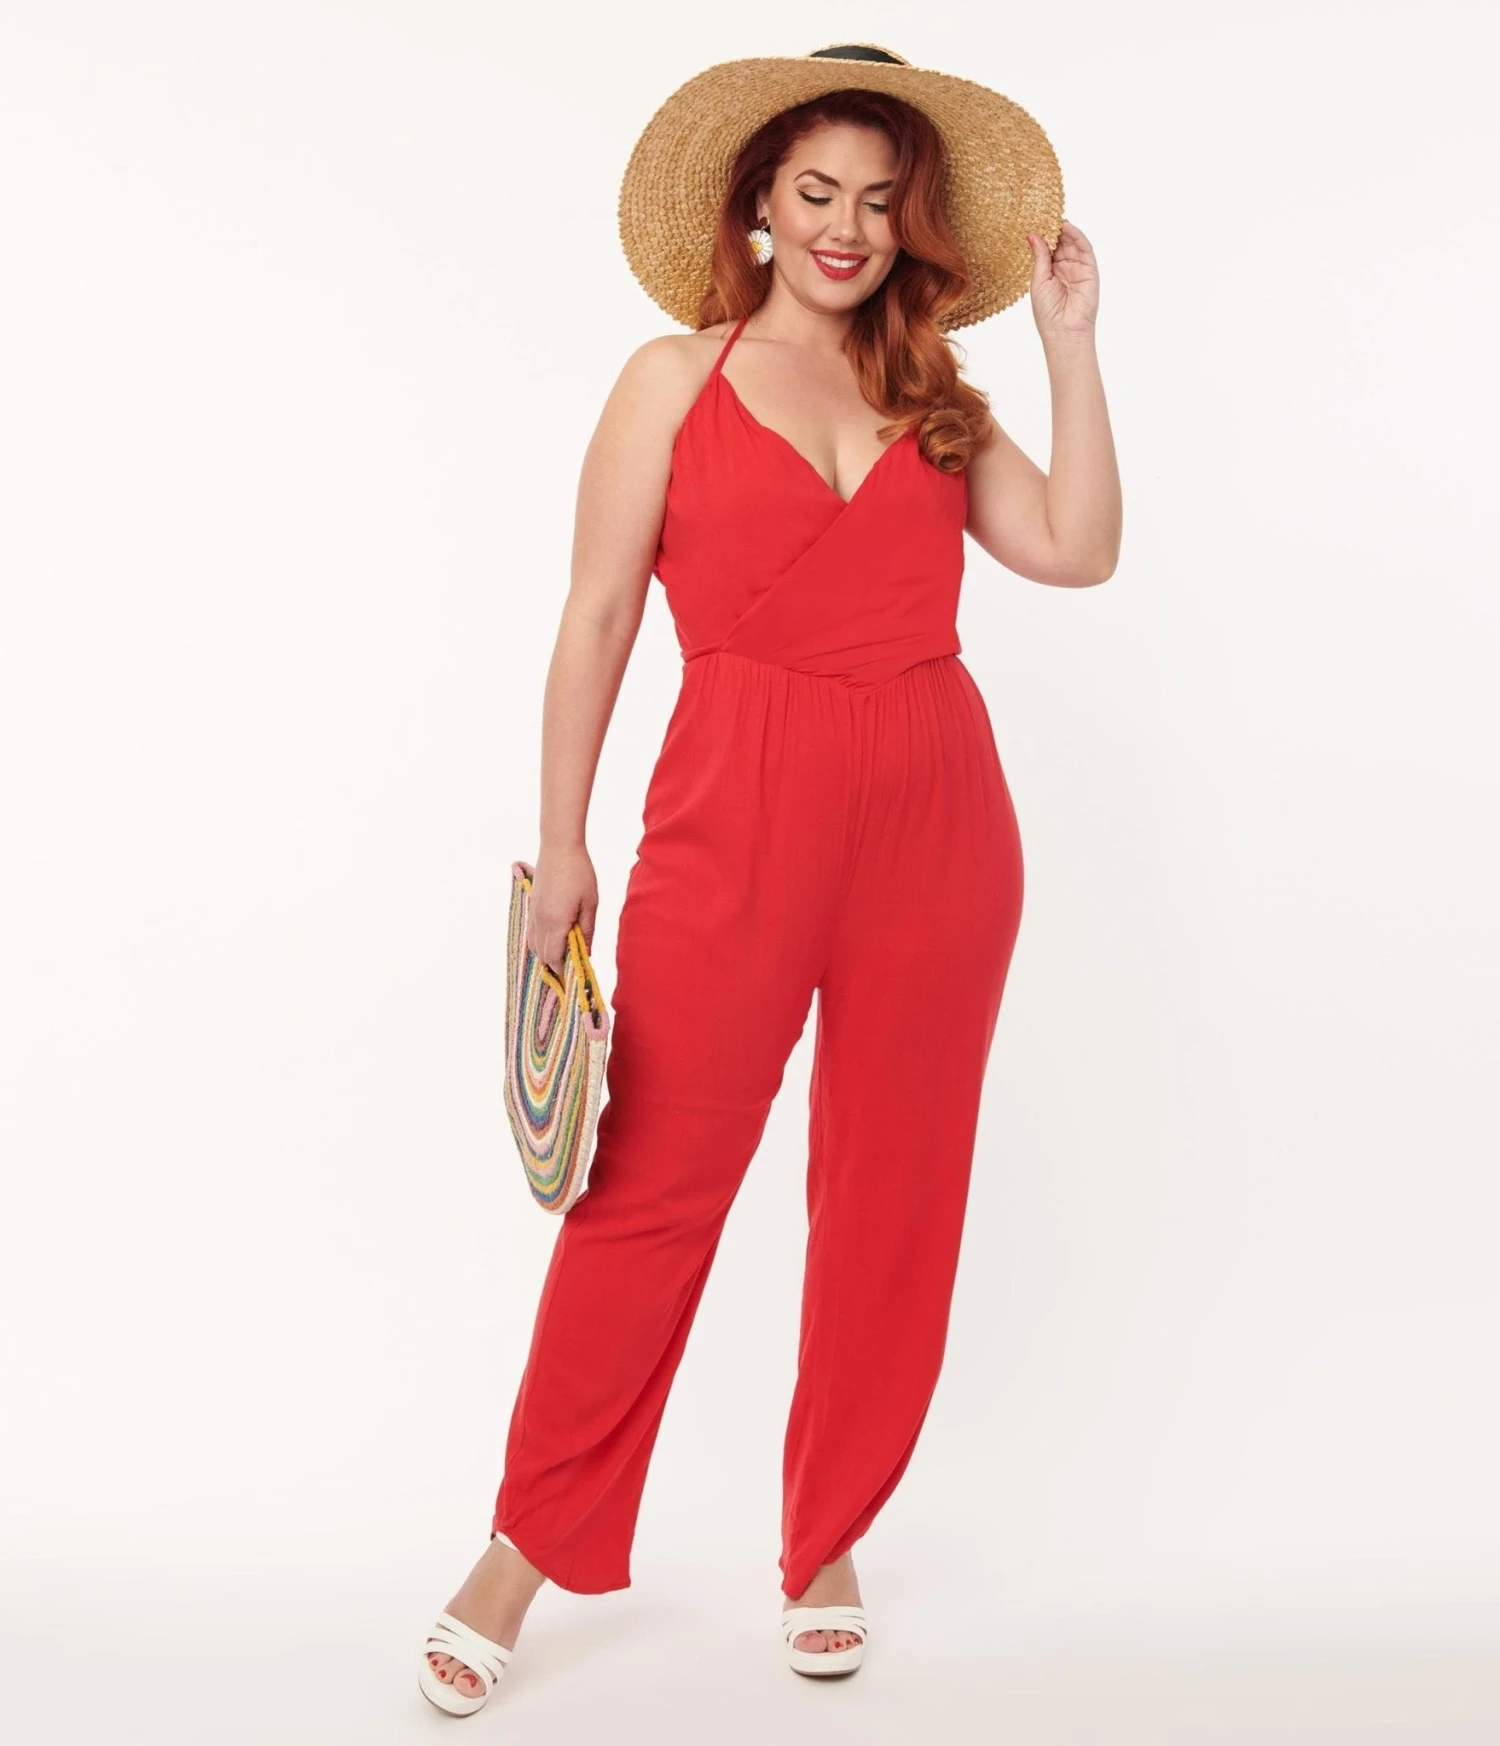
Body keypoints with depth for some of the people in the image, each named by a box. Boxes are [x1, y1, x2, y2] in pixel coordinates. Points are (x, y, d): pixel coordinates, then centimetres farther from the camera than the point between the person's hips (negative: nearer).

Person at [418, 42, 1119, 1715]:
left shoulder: (934, 400, 14)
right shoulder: (677, 379, 6)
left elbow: (1075, 550, -1)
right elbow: (595, 619, 2)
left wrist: (1070, 339, 1)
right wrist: (562, 848, -3)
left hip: (934, 824, 4)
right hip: (736, 819, -3)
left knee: (891, 1194, 8)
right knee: (651, 1183, -2)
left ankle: (828, 1542, 25)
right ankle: (531, 1542, 14)